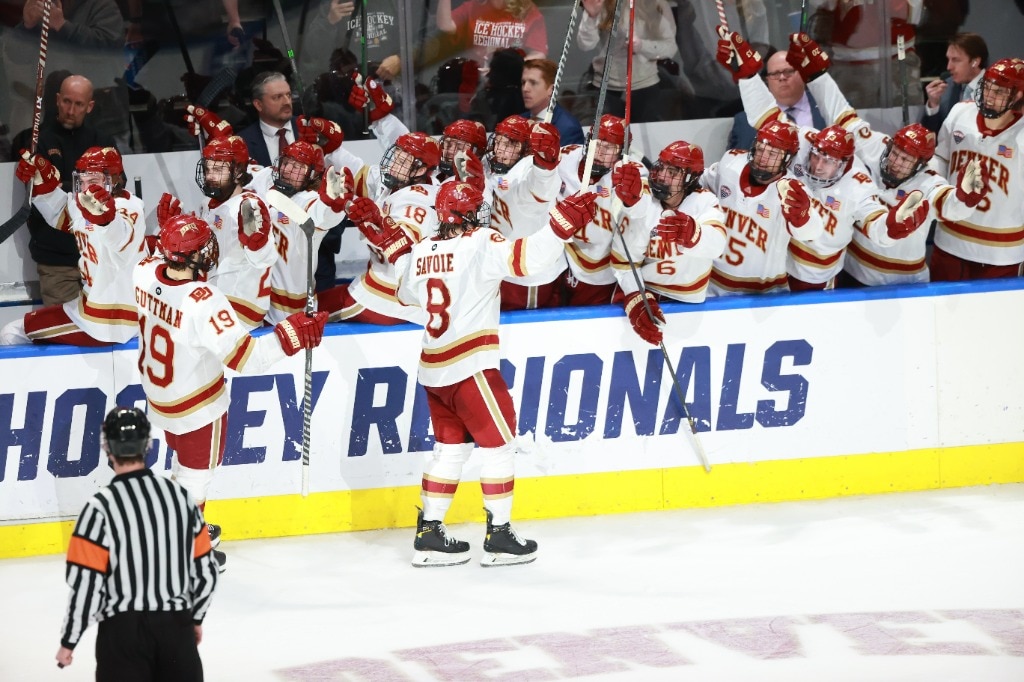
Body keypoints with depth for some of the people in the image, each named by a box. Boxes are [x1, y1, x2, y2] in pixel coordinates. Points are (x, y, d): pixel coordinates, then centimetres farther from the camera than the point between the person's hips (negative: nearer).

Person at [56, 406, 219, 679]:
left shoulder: (100, 507, -13)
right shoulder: (180, 495, 2)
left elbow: (86, 584, -14)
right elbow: (205, 568, 9)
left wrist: (69, 641, -2)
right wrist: (196, 617, 24)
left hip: (124, 628, -4)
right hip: (177, 624, 4)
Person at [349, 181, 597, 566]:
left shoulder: (422, 252, 7)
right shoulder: (481, 245, -12)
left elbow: (409, 292, 24)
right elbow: (527, 256, -24)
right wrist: (565, 221, -23)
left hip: (433, 368, 7)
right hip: (470, 366, -7)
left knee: (451, 445, 15)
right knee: (498, 442, 3)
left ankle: (429, 532, 14)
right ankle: (498, 535, 3)